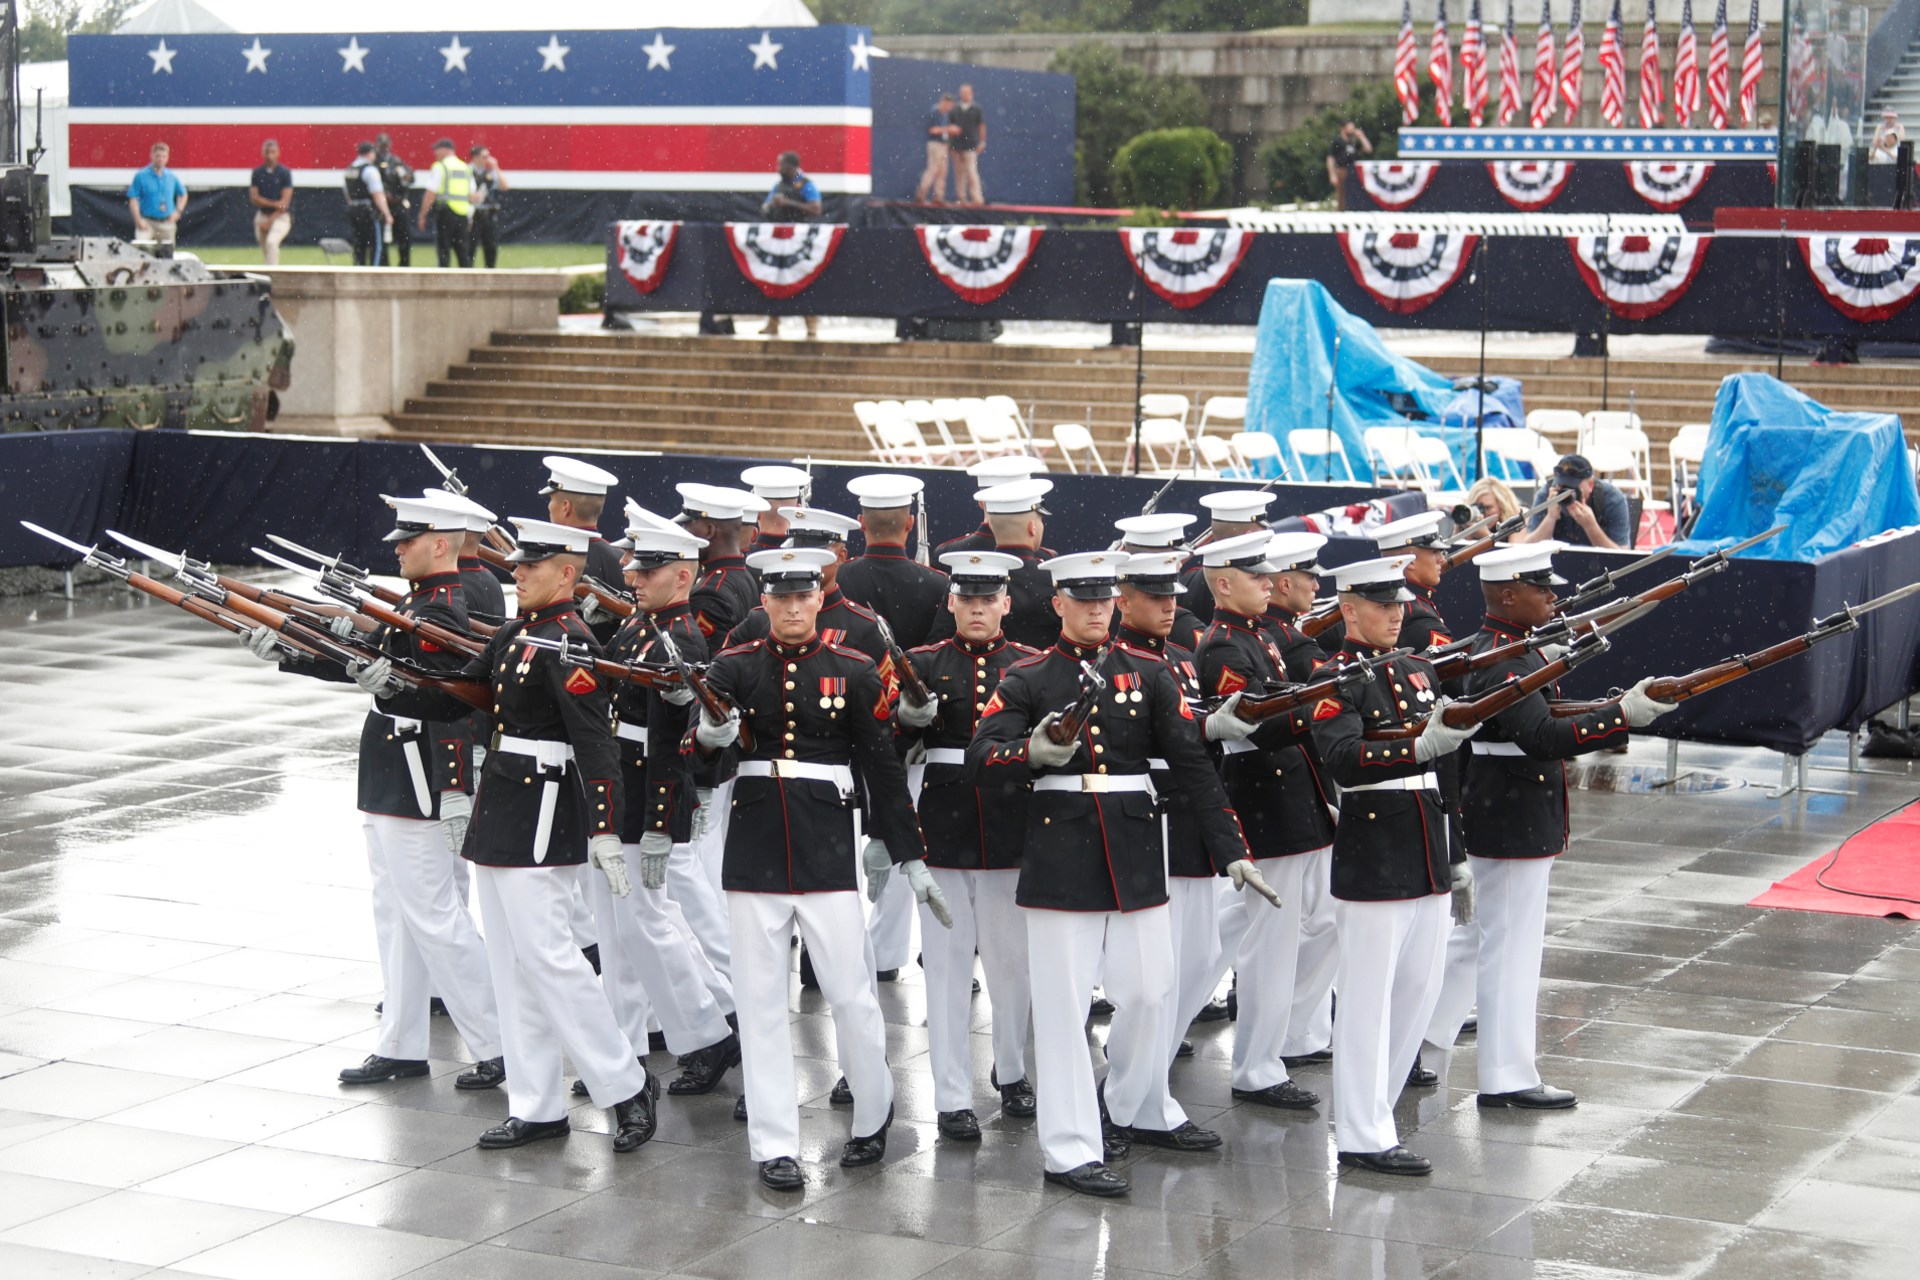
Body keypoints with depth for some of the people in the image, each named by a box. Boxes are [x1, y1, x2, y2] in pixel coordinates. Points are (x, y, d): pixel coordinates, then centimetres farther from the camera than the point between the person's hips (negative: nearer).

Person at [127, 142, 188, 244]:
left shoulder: (172, 177, 8)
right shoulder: (141, 176, -3)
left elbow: (183, 194, 23)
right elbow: (133, 200, -6)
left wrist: (178, 211, 7)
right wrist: (138, 220, -15)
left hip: (167, 223, 4)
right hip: (147, 223, -4)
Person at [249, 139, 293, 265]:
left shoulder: (285, 173, -4)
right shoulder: (257, 173, 5)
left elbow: (285, 202, -9)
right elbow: (254, 198, 0)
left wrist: (270, 221, -13)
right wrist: (274, 204, -15)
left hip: (280, 216, -4)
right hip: (262, 215, 4)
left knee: (271, 241, -27)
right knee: (265, 249, 7)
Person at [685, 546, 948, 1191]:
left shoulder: (854, 671, 1)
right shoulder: (733, 668, 3)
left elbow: (883, 767, 4)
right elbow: (694, 749, -4)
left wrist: (910, 856, 2)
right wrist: (710, 737, -28)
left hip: (827, 847, -1)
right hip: (754, 848, 1)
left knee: (852, 993, 1)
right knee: (761, 998, 4)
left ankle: (873, 1114, 24)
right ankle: (775, 1144, 12)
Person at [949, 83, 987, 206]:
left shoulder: (976, 108, 2)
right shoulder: (954, 109, 10)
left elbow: (982, 126, 4)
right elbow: (949, 125, 15)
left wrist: (982, 142, -2)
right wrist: (948, 142, 11)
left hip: (970, 145, -4)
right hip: (956, 145, 4)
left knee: (971, 171, -12)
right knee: (959, 172, 6)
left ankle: (977, 198, -15)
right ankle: (961, 198, 11)